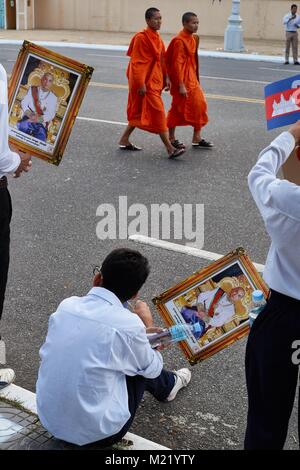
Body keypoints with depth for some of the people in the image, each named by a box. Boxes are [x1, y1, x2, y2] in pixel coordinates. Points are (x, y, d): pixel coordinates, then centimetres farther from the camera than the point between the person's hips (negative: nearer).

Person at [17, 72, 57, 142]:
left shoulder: (53, 98, 11)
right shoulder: (32, 89, 14)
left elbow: (51, 114, -1)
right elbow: (24, 102, 4)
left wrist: (39, 118, -21)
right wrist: (28, 113, -17)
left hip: (41, 124, -1)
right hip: (28, 119, 1)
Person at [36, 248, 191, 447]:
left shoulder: (67, 305, -4)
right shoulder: (128, 325, -19)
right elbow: (152, 368, 1)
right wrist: (147, 325, 16)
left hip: (49, 419, 5)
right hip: (95, 432, -5)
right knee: (146, 366, 14)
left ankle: (165, 385, 47)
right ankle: (167, 385, 44)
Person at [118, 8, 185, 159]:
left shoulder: (157, 38, 12)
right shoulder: (141, 38, -14)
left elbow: (162, 60, 17)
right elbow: (137, 63, -17)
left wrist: (166, 78, 13)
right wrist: (141, 84, -20)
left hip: (155, 81, 9)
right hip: (146, 83, -9)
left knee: (140, 112, 15)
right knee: (158, 112, -10)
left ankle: (124, 140, 27)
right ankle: (170, 149, -9)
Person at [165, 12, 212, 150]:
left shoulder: (192, 39, 9)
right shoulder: (179, 41, -17)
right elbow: (177, 64, -20)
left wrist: (196, 79, 17)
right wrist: (181, 85, -22)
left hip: (192, 79, 8)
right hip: (182, 80, -8)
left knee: (199, 104, 5)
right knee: (178, 108, 2)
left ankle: (197, 138, 12)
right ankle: (171, 139, 15)